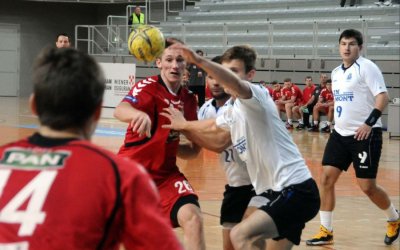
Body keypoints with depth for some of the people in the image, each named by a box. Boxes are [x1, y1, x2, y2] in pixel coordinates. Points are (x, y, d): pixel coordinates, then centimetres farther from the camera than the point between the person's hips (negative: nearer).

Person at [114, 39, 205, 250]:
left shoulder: (189, 99, 4)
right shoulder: (148, 86, -12)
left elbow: (194, 149, 15)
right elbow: (120, 111, -35)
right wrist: (139, 114, -58)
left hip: (165, 173, 3)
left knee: (192, 218, -20)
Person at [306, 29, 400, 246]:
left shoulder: (366, 67, -10)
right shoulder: (336, 72, 13)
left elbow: (382, 96, -17)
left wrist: (369, 123, -24)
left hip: (365, 134, -7)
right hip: (340, 133, 7)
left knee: (367, 186, -4)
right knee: (326, 178, -2)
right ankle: (326, 232, 5)